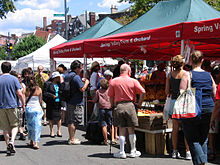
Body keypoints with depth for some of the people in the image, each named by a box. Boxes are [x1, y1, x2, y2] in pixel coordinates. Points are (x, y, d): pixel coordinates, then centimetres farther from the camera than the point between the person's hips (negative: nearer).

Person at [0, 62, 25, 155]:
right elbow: (19, 94, -7)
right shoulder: (14, 79, -3)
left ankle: (9, 147, 13)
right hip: (12, 105, -1)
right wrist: (23, 104, 4)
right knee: (14, 125, 10)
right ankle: (12, 141, -14)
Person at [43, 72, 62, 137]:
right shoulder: (48, 84, -5)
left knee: (59, 117, 4)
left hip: (58, 103, 4)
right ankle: (51, 132, 14)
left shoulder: (59, 84, 12)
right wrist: (52, 96, -17)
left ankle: (59, 131, 15)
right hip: (51, 104, -4)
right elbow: (44, 93, -9)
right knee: (51, 118, 4)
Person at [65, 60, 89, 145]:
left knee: (70, 121, 15)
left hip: (69, 102, 9)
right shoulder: (76, 77, -17)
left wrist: (81, 81, 19)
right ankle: (72, 139, 1)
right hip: (76, 103, -9)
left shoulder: (67, 76, 12)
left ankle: (71, 137, 23)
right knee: (74, 121, -3)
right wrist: (86, 83, -3)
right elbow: (82, 89, -19)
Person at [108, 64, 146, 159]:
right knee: (131, 129, 10)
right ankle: (133, 151, 17)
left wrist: (112, 106, 15)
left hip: (118, 106, 0)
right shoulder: (133, 81, 0)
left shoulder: (113, 81, 2)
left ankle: (122, 152, 8)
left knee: (122, 130, 6)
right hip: (130, 105, 0)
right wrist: (139, 103, 5)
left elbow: (111, 96, 3)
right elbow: (143, 92, -6)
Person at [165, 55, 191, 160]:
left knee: (175, 128, 10)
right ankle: (188, 152, 3)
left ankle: (175, 151, 15)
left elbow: (167, 91, 5)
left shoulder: (170, 75, 2)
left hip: (174, 101, 3)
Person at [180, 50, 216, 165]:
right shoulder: (209, 75, 6)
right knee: (203, 139, 17)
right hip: (208, 109, 4)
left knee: (192, 139, 2)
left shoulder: (187, 75, -7)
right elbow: (214, 94, 9)